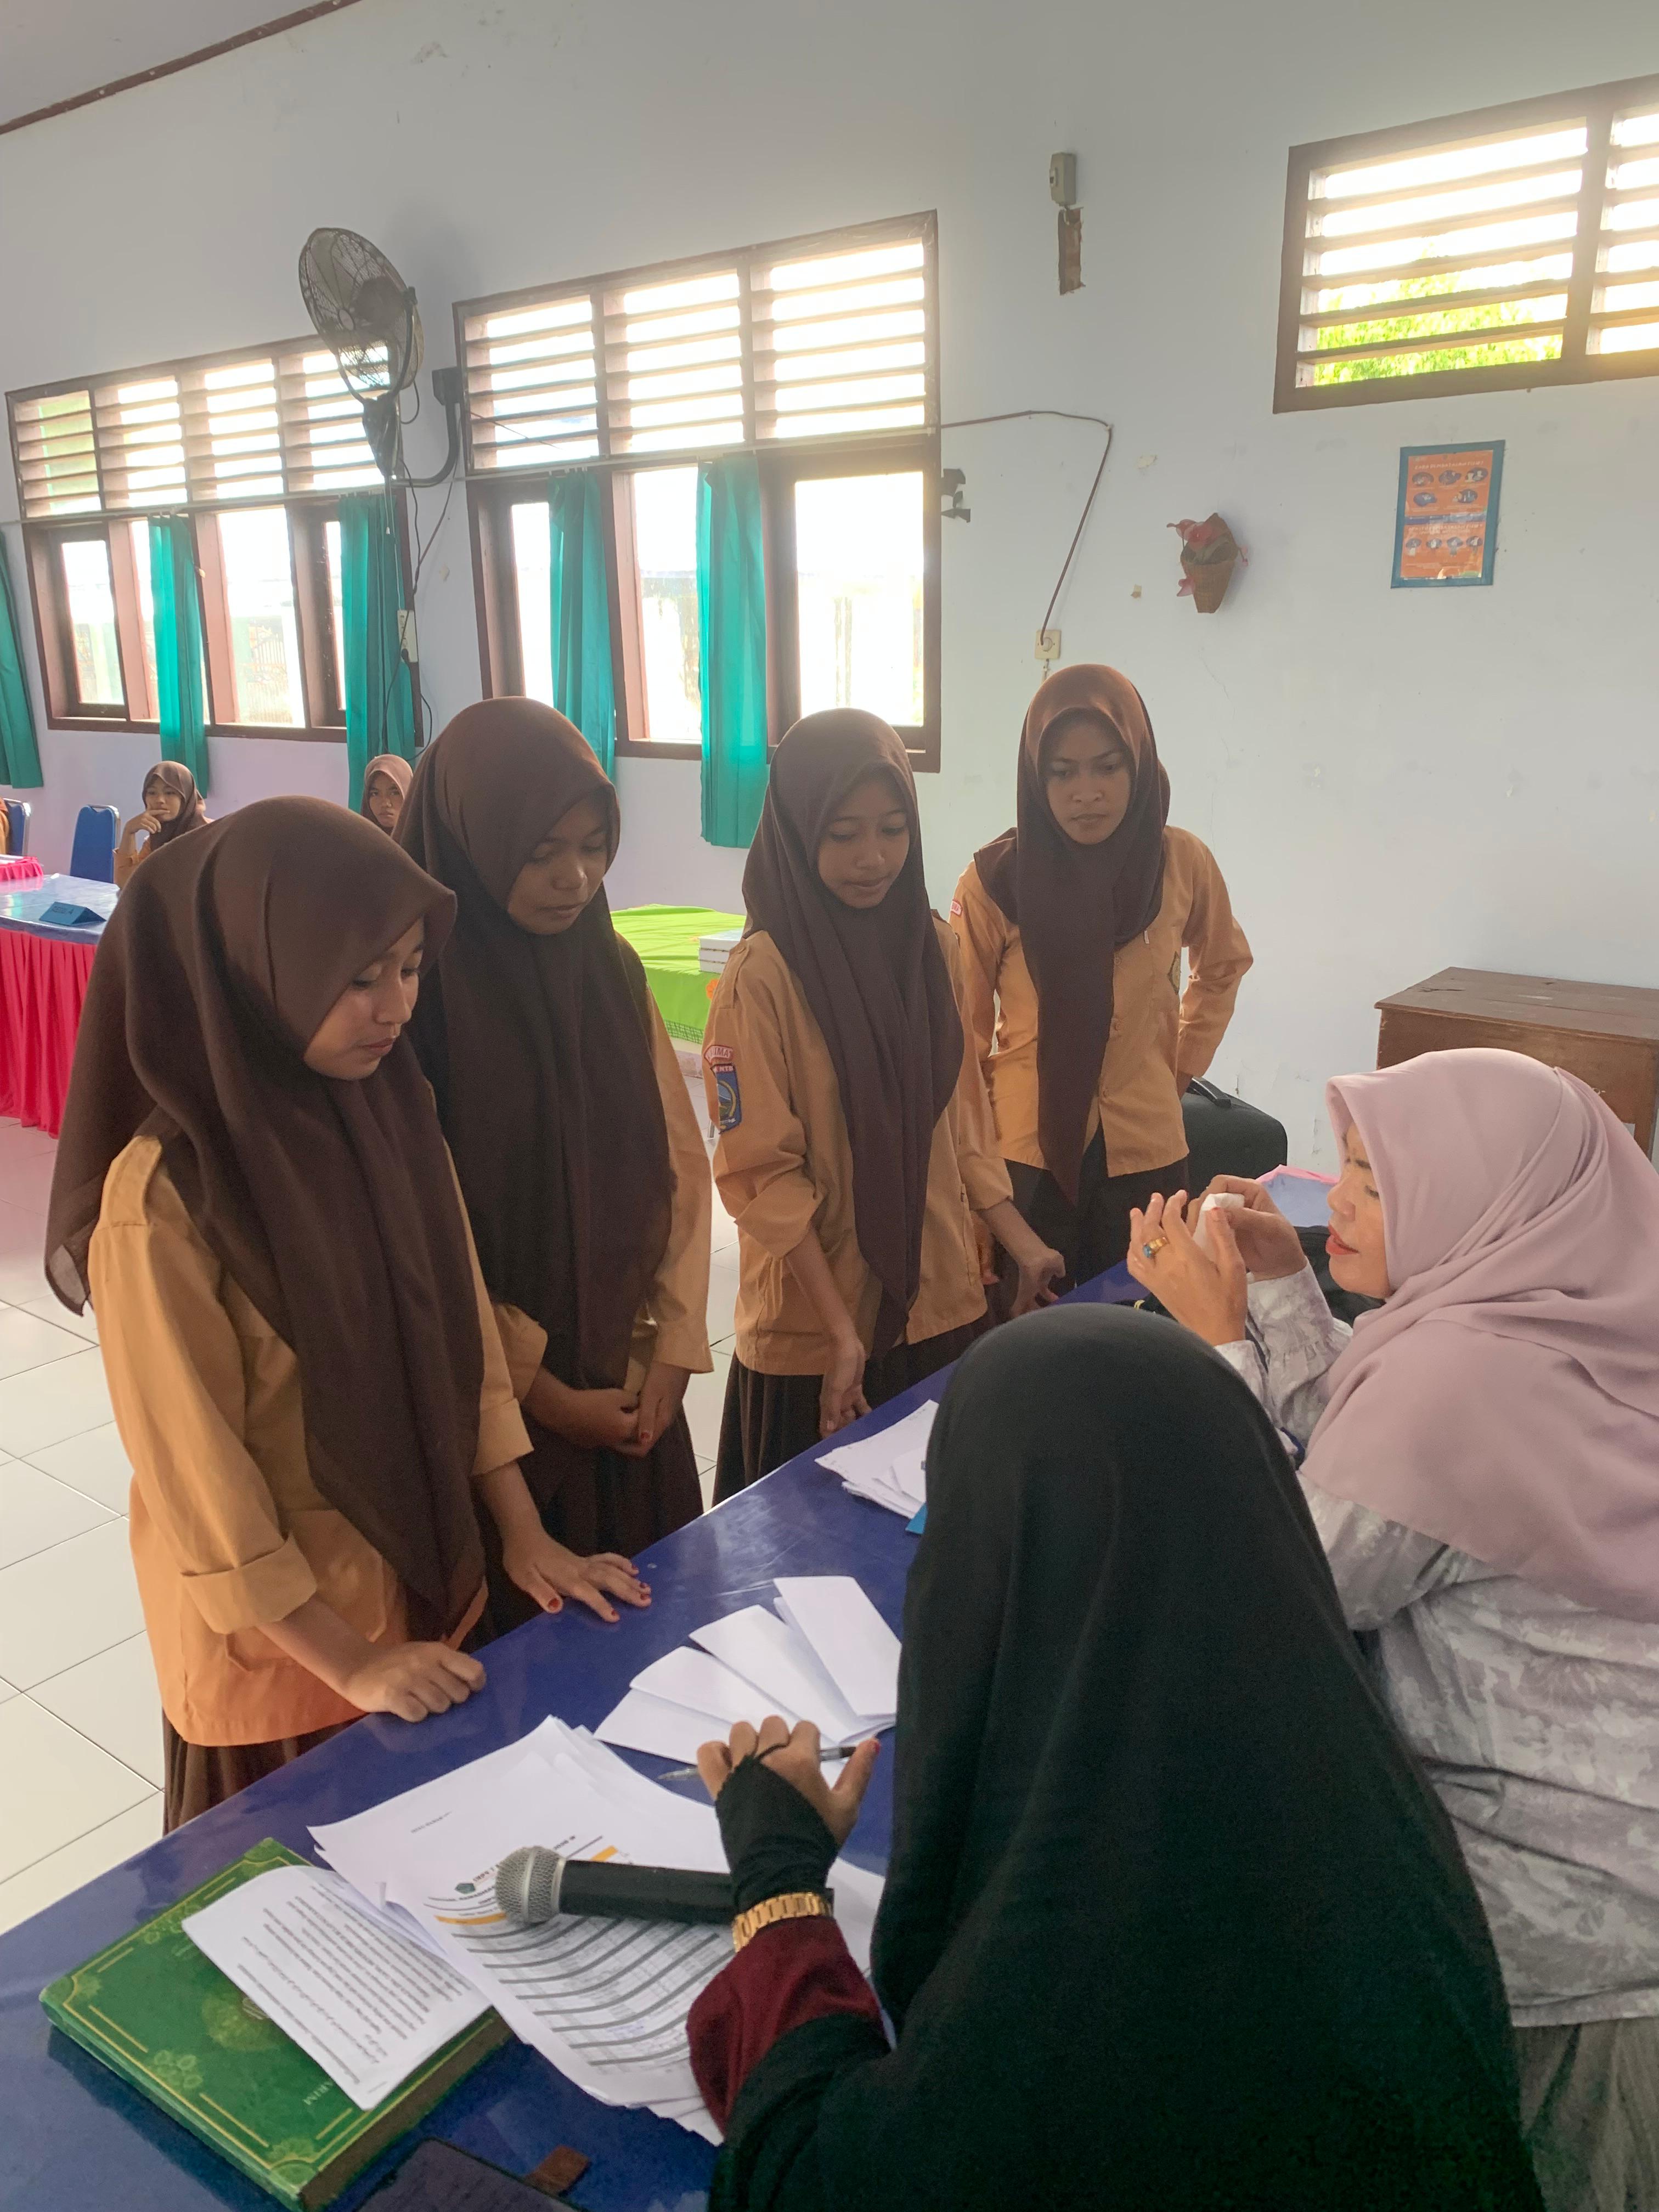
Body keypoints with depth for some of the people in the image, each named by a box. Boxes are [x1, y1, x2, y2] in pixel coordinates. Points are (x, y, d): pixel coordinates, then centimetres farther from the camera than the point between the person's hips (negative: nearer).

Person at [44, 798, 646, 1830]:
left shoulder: (393, 1112, -6)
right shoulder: (163, 1194, -25)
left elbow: (465, 1336, 1)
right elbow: (195, 1472, -19)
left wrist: (526, 1538, 0)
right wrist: (349, 1664, -15)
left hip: (428, 1588, 5)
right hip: (277, 1633, -5)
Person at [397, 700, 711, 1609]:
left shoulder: (611, 968, 0)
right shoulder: (414, 989, -17)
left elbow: (679, 1163, 3)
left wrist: (671, 1349, -3)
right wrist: (541, 1391, -10)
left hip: (631, 1392, 5)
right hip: (490, 1407, -5)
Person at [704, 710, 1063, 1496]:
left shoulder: (932, 944, 1)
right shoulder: (763, 975, -16)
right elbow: (762, 1173, -15)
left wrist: (1019, 1240, 3)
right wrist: (841, 1331, -16)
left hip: (942, 1304, 5)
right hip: (813, 1329, -5)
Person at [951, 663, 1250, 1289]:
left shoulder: (1183, 863, -5)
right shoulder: (994, 879, -11)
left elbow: (1221, 969, 15)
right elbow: (964, 1025, 0)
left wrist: (1179, 1069, 11)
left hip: (1145, 1150, 2)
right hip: (1025, 1151, -2)